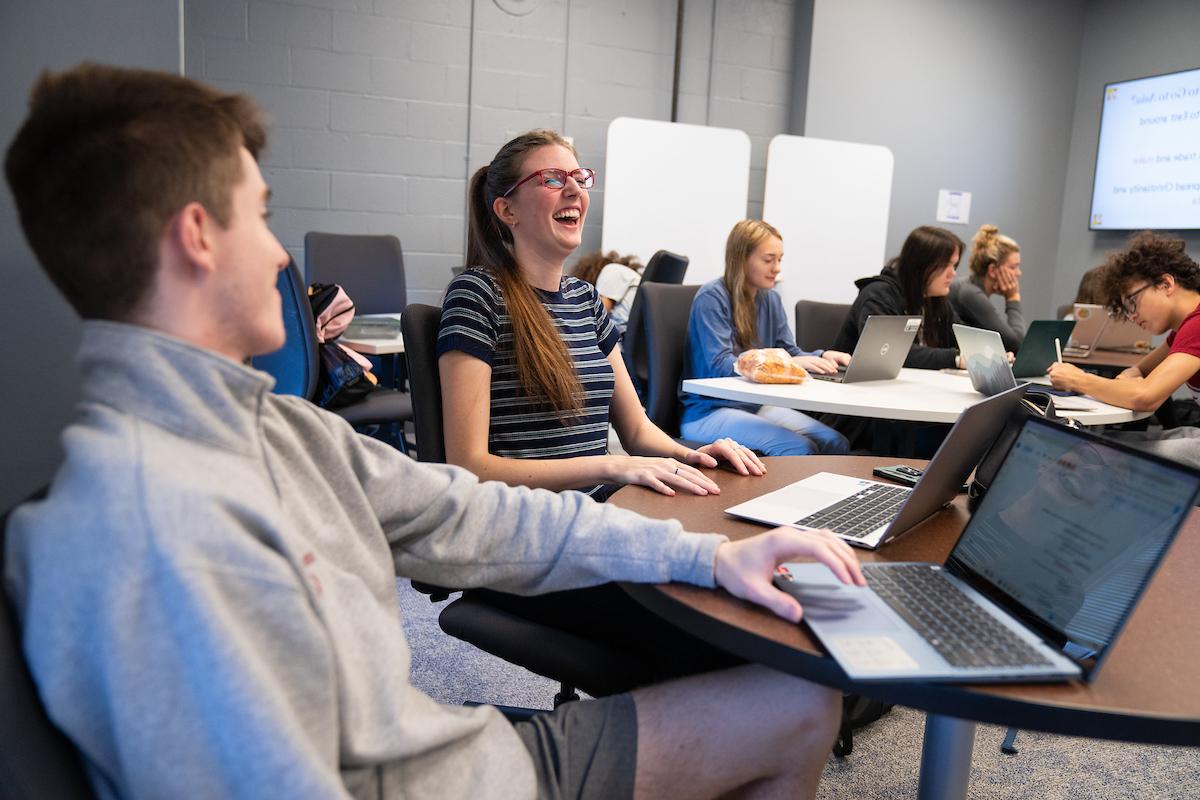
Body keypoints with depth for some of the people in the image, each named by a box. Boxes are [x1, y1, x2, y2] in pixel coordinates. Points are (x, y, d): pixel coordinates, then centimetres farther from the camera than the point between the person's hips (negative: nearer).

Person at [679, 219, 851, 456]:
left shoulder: (771, 299, 11)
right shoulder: (711, 297, -12)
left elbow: (789, 351, 13)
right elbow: (720, 365, -21)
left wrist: (822, 356, -10)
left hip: (755, 405, 7)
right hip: (709, 411, -7)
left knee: (836, 443, -13)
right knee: (798, 449, -27)